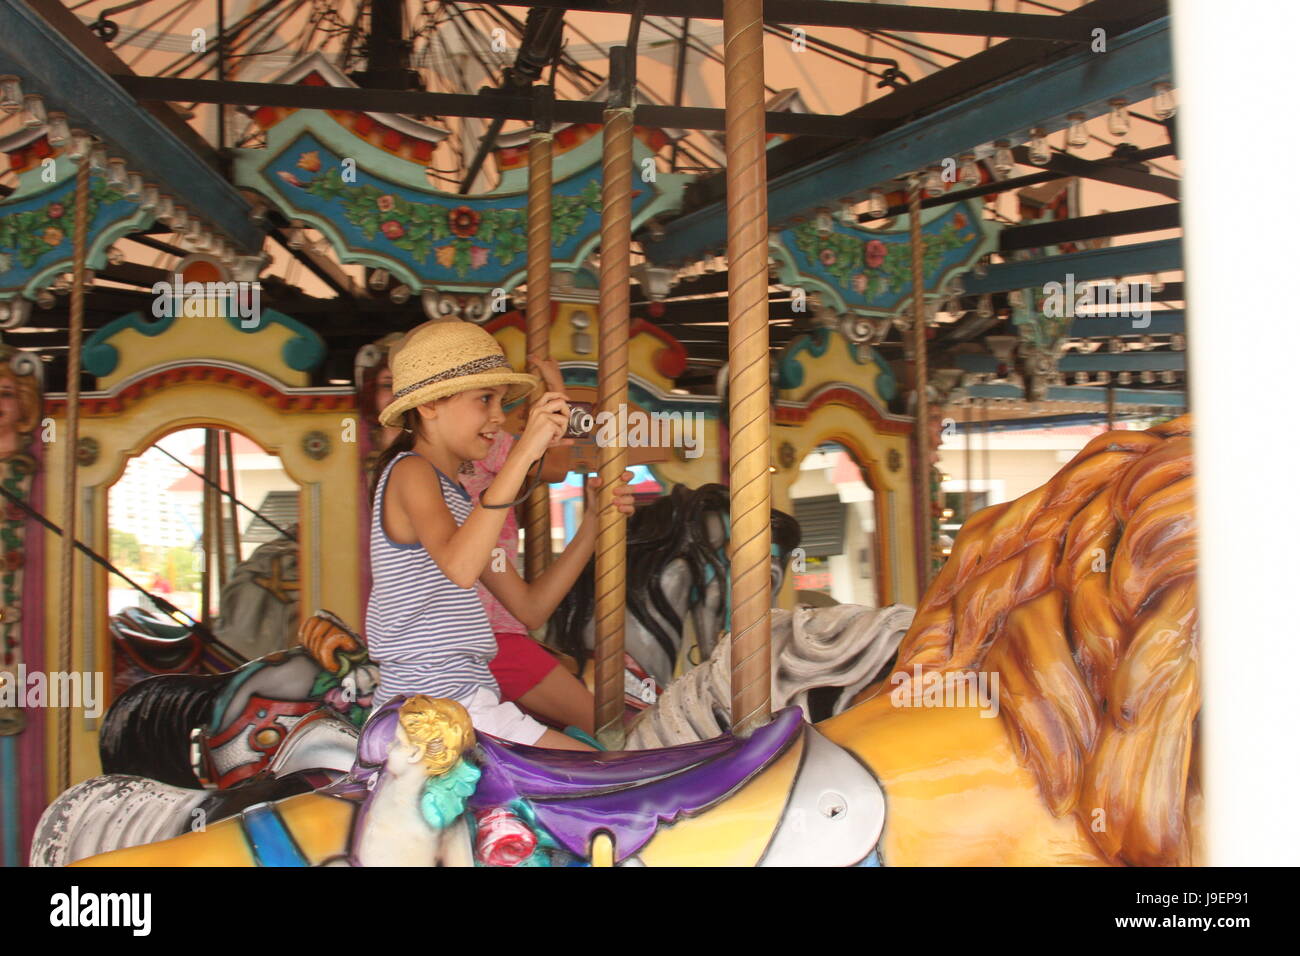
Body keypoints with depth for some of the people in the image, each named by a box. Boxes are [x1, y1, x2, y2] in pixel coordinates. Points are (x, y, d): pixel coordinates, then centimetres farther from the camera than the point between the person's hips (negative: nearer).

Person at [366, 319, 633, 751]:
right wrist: (524, 452, -34)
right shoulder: (410, 471, -10)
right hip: (435, 709, -9)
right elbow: (459, 566, -32)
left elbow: (530, 605, 13)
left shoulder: (460, 495, 17)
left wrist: (593, 521, 4)